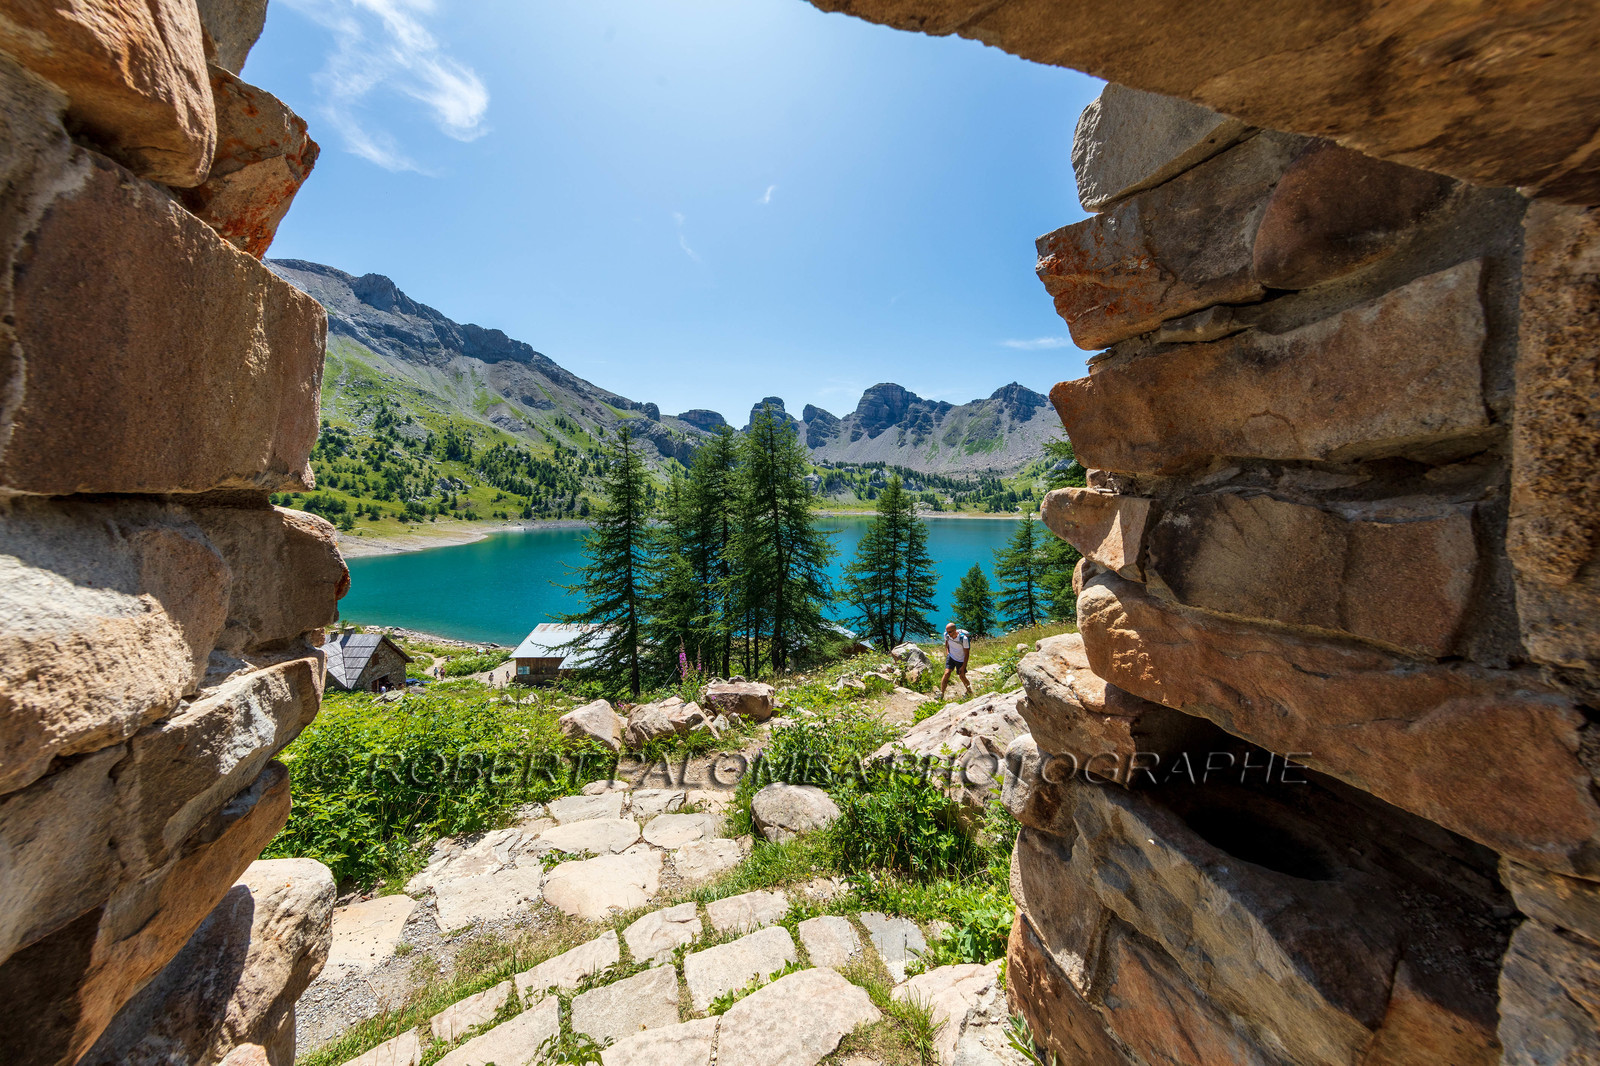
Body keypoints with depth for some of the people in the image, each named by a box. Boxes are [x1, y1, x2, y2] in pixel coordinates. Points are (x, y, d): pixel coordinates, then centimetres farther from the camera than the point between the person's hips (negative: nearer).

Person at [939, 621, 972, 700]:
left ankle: (969, 690, 40)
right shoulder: (946, 635, -15)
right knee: (946, 673, -13)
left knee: (962, 676, 9)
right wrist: (947, 652, -1)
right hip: (951, 657, 3)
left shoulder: (963, 638, -29)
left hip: (961, 660, -3)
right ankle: (941, 694, -8)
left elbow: (967, 653, -17)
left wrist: (963, 666, -16)